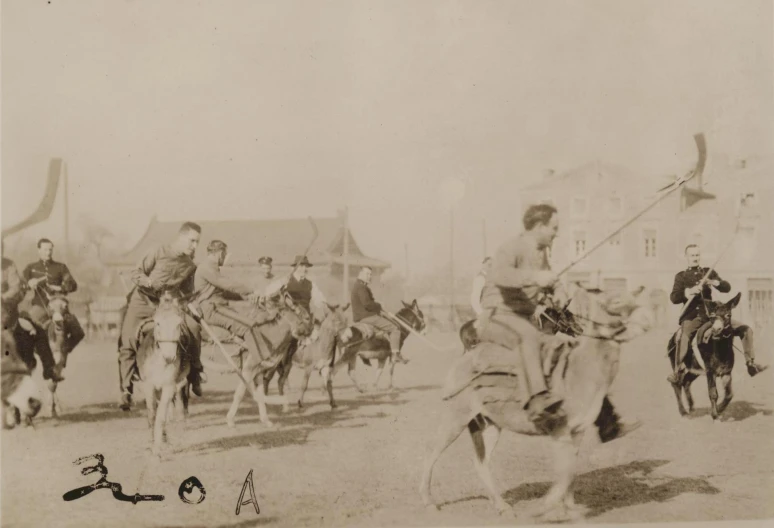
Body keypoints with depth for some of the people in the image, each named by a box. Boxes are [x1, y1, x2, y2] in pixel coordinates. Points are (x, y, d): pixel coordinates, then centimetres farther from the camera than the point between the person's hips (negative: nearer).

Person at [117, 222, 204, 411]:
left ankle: (194, 374, 0)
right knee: (127, 339, -16)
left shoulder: (191, 265, 2)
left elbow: (187, 292, 16)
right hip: (143, 301, -3)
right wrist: (146, 281, -25)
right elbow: (135, 272, -6)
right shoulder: (160, 253, -10)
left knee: (193, 328, -19)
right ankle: (126, 390, -3)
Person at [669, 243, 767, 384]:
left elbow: (727, 287, 6)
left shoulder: (709, 272, 17)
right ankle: (678, 371, -30)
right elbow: (673, 298, -3)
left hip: (711, 314, 4)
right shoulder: (681, 276, 9)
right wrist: (689, 292, -20)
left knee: (745, 329, -3)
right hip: (692, 316, -4)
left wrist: (714, 282, -15)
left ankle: (751, 364, 7)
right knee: (684, 337, -37)